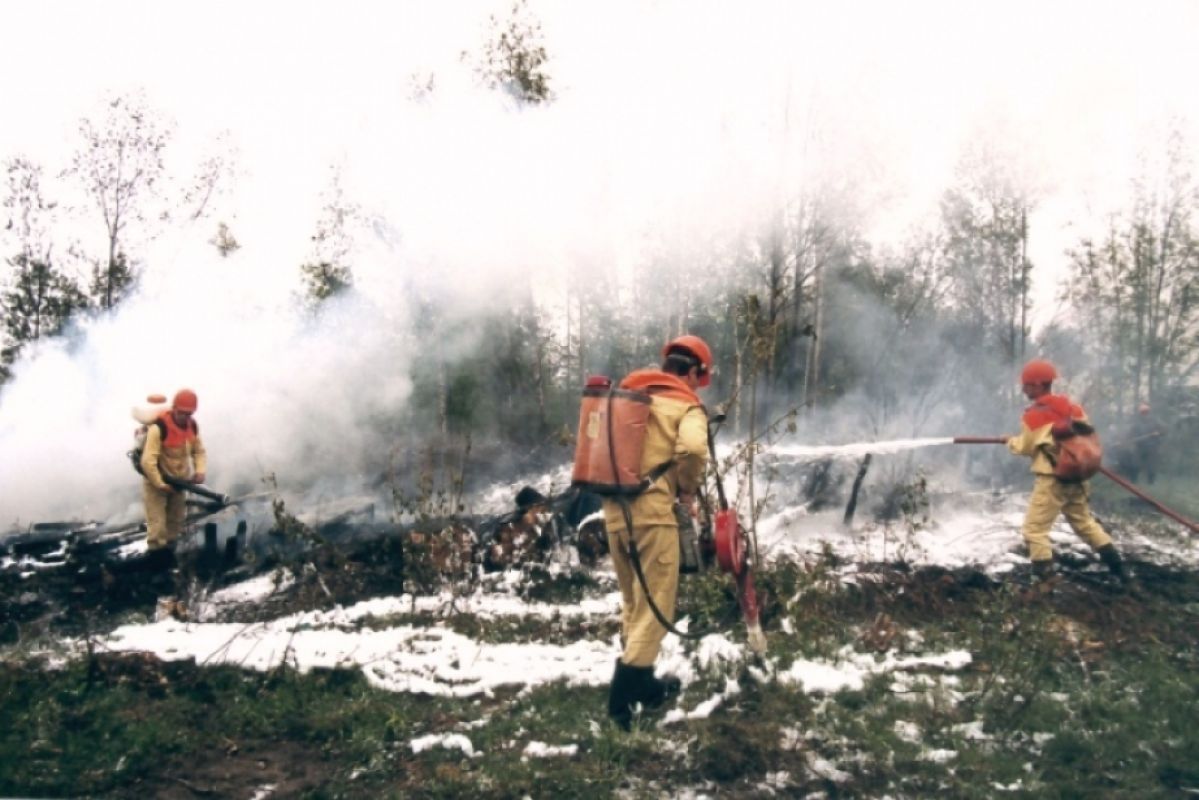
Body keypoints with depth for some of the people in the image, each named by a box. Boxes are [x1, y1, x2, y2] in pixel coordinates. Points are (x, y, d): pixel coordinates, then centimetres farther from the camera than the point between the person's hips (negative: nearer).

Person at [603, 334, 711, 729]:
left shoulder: (626, 393, 15)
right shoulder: (687, 405, -3)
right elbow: (692, 448, -22)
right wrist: (688, 488, -5)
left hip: (613, 508, 7)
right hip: (652, 510, -6)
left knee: (633, 600, 20)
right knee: (655, 602, 2)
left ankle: (639, 682, 31)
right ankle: (625, 694, -1)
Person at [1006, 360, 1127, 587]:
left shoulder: (1034, 415, -13)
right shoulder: (1074, 408, 8)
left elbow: (1025, 448, -4)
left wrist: (1011, 441, 16)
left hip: (1051, 480, -7)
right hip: (1077, 477, 8)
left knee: (1034, 530, 0)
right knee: (1085, 522, 22)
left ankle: (1045, 581, -3)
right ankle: (1118, 568, 24)